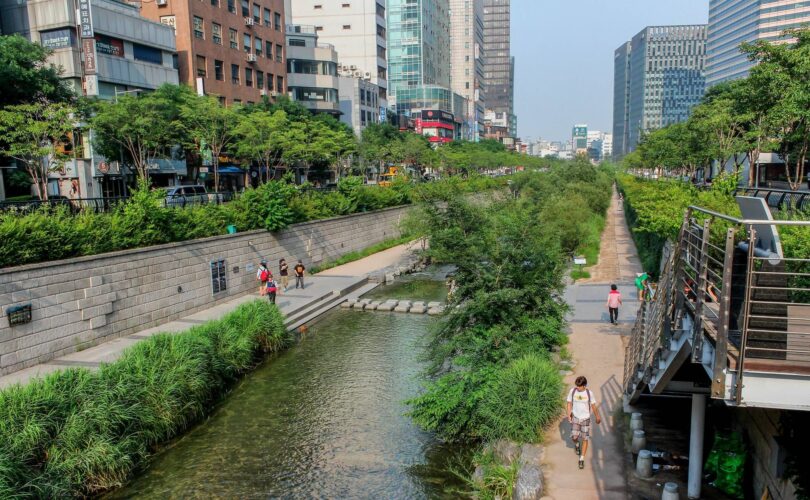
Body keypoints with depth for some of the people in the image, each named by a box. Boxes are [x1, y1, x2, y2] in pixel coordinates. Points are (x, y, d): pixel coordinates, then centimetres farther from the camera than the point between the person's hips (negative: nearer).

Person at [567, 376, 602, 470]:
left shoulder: (589, 393, -10)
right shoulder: (572, 391, -8)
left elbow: (593, 405, 3)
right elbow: (569, 403, 2)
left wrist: (597, 417, 11)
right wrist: (569, 414, -10)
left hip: (586, 419, 0)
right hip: (575, 418, 1)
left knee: (585, 439, 1)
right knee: (574, 437, -6)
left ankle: (582, 459, 13)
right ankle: (577, 444, 32)